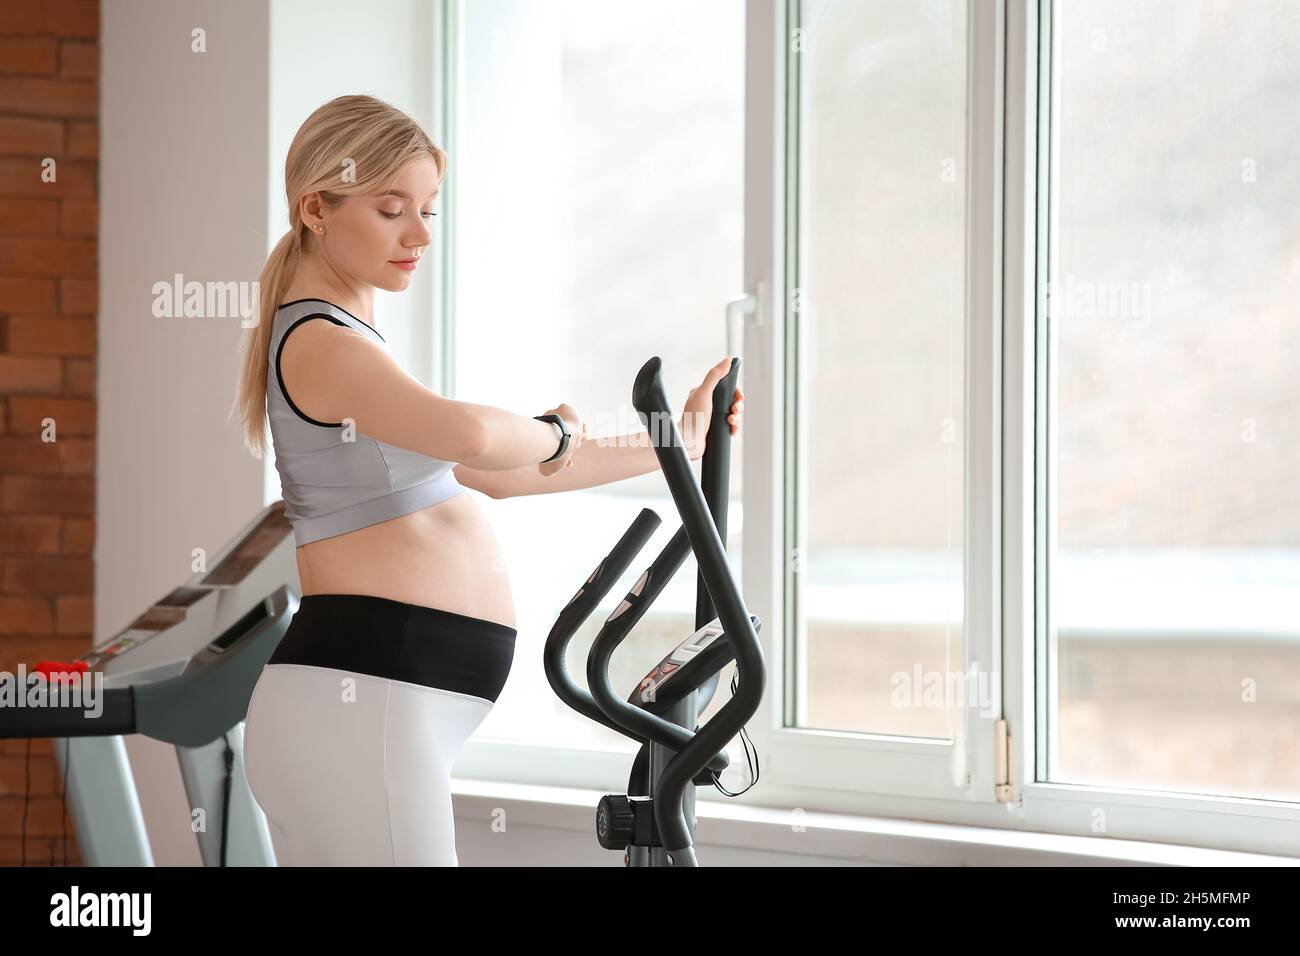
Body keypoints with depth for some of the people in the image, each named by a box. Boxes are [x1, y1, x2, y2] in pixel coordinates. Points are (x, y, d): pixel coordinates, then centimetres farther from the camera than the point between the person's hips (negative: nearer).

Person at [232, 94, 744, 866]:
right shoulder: (322, 344, -10)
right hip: (357, 698, -10)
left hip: (370, 698, 10)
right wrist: (554, 431, -8)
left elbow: (496, 473, 31)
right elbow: (473, 436, -30)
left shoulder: (345, 343, 23)